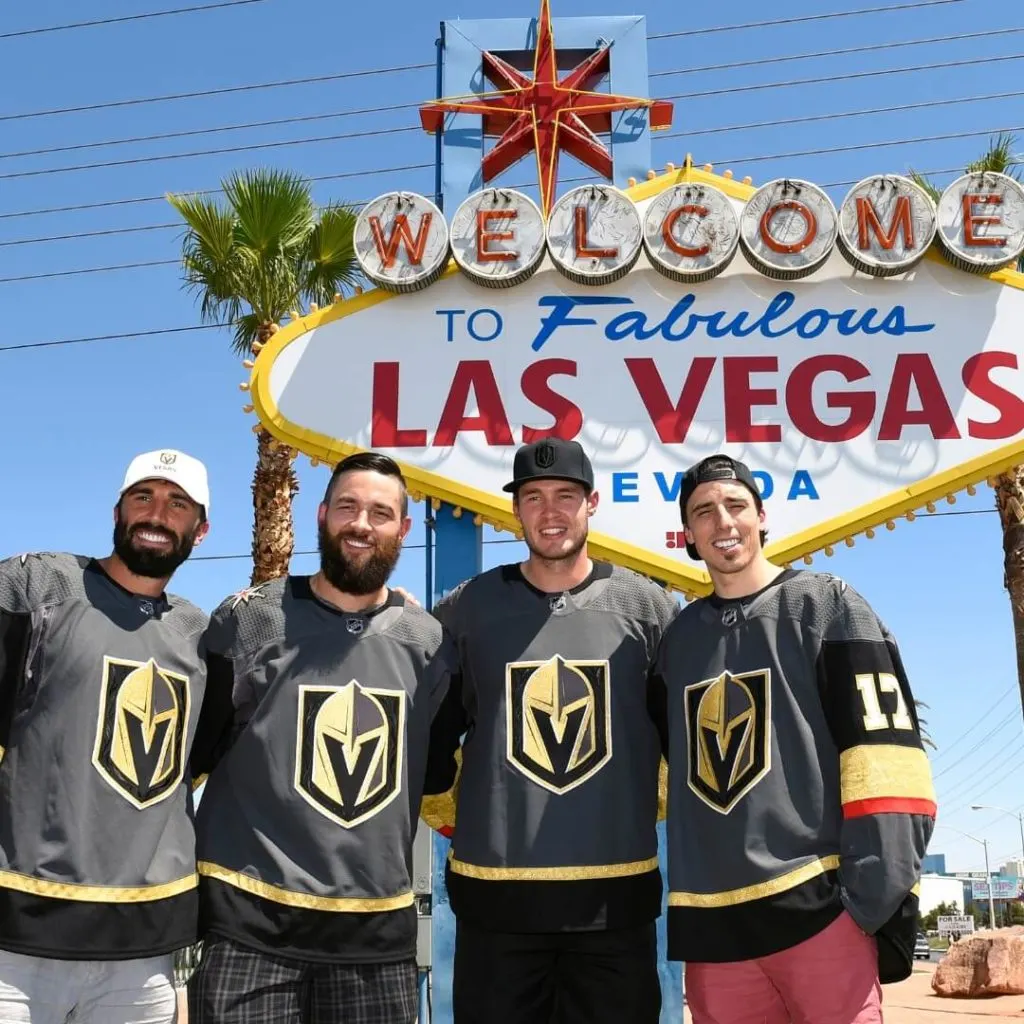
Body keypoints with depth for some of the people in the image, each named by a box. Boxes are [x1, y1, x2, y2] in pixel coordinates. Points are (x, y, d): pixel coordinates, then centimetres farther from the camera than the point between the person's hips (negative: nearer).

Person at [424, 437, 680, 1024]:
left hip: (617, 893, 0)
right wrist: (446, 815, 8)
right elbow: (428, 729, 10)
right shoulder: (467, 609, 2)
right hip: (493, 892, 0)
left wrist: (655, 804, 9)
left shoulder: (646, 606, 2)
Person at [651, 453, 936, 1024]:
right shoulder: (676, 639, 16)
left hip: (818, 905, -4)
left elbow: (883, 751, -6)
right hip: (710, 920, 4)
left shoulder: (828, 607, 3)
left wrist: (876, 897, -14)